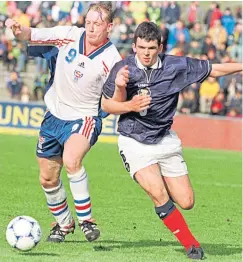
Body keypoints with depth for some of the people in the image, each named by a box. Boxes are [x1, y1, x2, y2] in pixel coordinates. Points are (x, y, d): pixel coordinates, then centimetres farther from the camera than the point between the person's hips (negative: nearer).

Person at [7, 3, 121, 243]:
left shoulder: (111, 59, -17)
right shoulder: (69, 36, -9)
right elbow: (31, 36, -12)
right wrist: (19, 30, -35)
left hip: (84, 118, -5)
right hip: (54, 116, 5)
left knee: (71, 160, -34)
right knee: (47, 179, 12)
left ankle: (86, 219, -20)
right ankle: (63, 223, 37)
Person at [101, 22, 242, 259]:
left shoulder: (177, 66, -8)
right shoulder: (123, 69, -11)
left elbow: (213, 70, 3)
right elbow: (106, 106, -3)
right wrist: (130, 106, -20)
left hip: (165, 140, 3)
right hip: (134, 143, -3)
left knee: (186, 202, 1)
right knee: (159, 195, -21)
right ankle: (191, 244, -6)